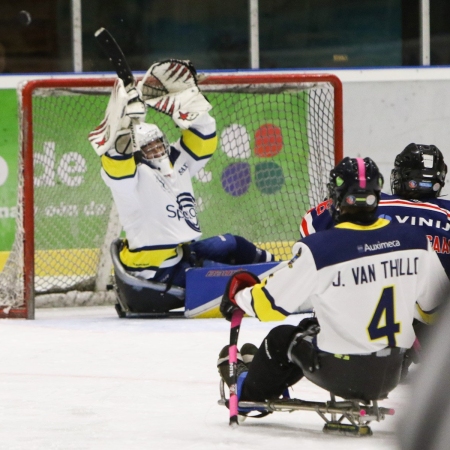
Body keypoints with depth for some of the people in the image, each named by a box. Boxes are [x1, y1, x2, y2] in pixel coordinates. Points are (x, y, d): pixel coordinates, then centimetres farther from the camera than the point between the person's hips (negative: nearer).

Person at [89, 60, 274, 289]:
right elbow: (118, 160, -35)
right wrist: (130, 114, -46)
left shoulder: (176, 164, 12)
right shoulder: (135, 176, -13)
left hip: (186, 251, 9)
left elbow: (202, 136, 12)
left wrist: (188, 97, -2)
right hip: (157, 268, -9)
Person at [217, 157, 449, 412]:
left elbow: (272, 303, -10)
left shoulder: (318, 249, -21)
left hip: (339, 373, -4)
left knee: (282, 340, 24)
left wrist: (238, 293, 11)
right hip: (392, 376, 4)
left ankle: (247, 392, 47)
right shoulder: (414, 241, -9)